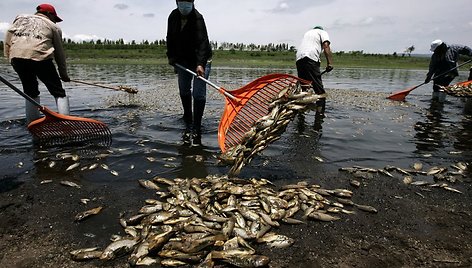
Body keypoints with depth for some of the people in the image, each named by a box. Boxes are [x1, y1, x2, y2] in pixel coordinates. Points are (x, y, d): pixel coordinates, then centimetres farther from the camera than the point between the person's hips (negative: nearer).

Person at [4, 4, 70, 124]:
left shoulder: (20, 18, 29)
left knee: (31, 92, 19)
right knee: (59, 93, 3)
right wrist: (64, 74, 22)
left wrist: (9, 56, 20)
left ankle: (32, 123, 18)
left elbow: (8, 35, 18)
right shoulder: (53, 27, 18)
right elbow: (59, 52, 18)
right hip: (40, 57, -4)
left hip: (16, 57, 4)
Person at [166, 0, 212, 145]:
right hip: (182, 61, 6)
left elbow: (202, 41, -35)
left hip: (201, 61, -6)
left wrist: (200, 64, -47)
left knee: (198, 94, -12)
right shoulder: (173, 16, -3)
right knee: (184, 92, 11)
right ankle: (188, 125, 25)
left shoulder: (197, 18, -22)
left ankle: (197, 128, -2)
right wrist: (171, 56, 1)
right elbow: (170, 38, 10)